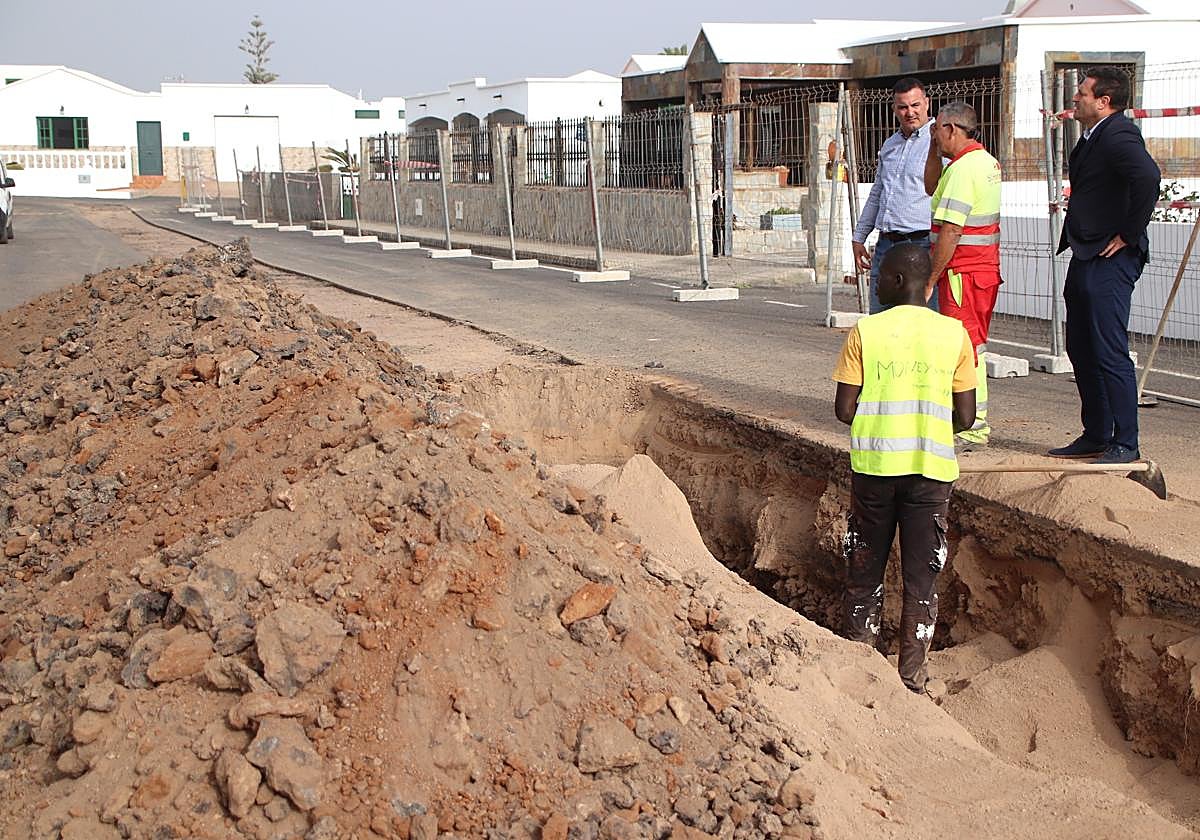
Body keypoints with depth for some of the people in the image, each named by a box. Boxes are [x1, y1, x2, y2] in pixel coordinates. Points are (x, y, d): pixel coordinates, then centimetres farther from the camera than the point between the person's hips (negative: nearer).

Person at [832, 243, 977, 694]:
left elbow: (844, 410, -6)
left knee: (864, 572, 13)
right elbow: (965, 417, -1)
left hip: (873, 465, -1)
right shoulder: (954, 334, -2)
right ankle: (911, 677, 12)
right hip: (931, 469, 1)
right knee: (921, 577, 9)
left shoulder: (864, 332, -6)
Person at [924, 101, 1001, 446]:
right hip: (984, 267, 10)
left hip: (963, 272, -10)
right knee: (973, 344, 16)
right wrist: (934, 147, 15)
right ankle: (975, 420, 23)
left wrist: (930, 278, -18)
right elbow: (932, 187, 26)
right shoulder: (986, 161, 14)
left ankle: (973, 427, -2)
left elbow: (950, 231, -23)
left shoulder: (963, 168, -18)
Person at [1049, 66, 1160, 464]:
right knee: (1081, 351, 14)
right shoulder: (1091, 139, 16)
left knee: (1110, 353, -8)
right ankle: (1095, 436, 23)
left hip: (1110, 261, -11)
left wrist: (1128, 234, -23)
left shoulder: (1118, 134, -14)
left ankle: (1124, 443, -2)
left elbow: (1147, 177, -31)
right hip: (1085, 258, 11)